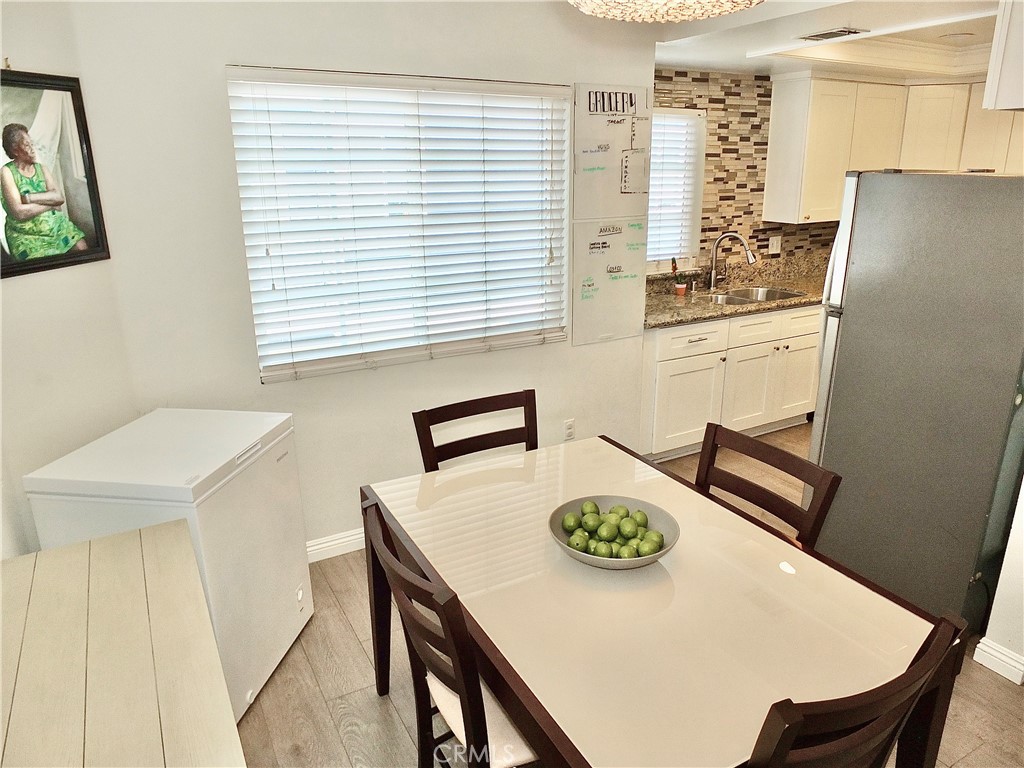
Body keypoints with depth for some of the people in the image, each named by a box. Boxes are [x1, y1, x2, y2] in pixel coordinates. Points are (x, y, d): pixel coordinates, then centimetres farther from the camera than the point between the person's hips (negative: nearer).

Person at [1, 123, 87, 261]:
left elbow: (60, 197, -5)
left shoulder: (42, 168, 10)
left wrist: (29, 198, -16)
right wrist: (51, 204, -8)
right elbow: (19, 212, -15)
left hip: (57, 225, 4)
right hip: (27, 236, -4)